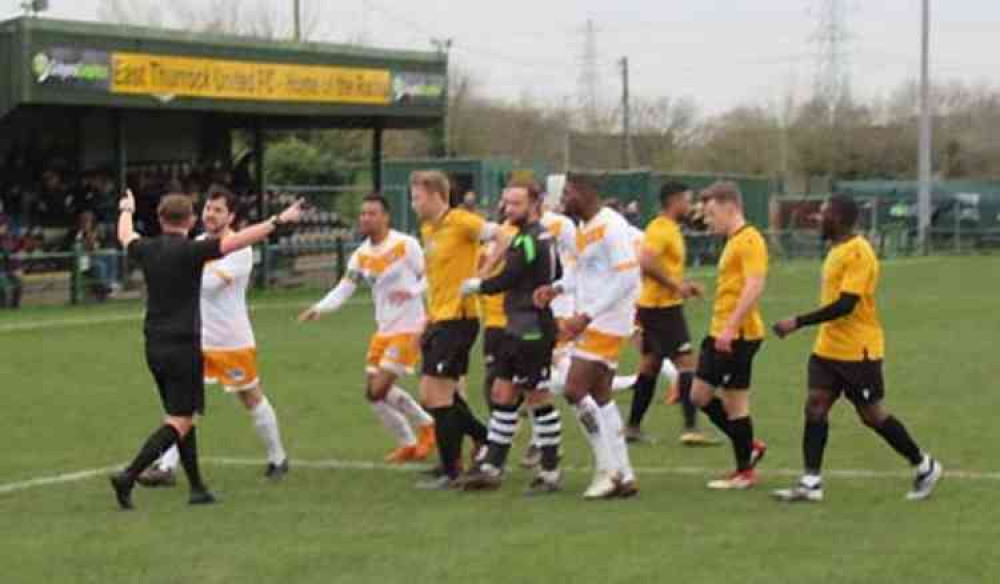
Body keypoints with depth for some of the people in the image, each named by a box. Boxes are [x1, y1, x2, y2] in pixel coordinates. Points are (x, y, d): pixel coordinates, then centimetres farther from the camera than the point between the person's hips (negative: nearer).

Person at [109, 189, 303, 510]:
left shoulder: (147, 250, 4)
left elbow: (125, 237, 28)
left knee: (183, 418, 15)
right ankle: (128, 477, -16)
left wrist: (126, 210, 48)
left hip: (154, 347, 7)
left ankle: (197, 488, 18)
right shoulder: (190, 251, -13)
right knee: (178, 423, -4)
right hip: (183, 347, -7)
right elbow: (238, 241, -19)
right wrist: (278, 221, -13)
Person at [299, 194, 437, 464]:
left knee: (379, 390, -12)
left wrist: (412, 292, -26)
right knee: (374, 390, 7)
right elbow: (343, 289, 3)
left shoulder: (406, 245, -11)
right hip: (384, 330, 7)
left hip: (408, 329, -7)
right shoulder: (361, 255, 7)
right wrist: (319, 308, -13)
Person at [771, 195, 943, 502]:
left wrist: (798, 323, -26)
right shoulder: (837, 250, 10)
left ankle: (925, 467, 19)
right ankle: (811, 483, -2)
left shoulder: (858, 253, -20)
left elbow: (845, 304, -27)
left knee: (872, 415, 2)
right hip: (828, 348, 9)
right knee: (815, 406, -2)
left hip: (858, 351, -9)